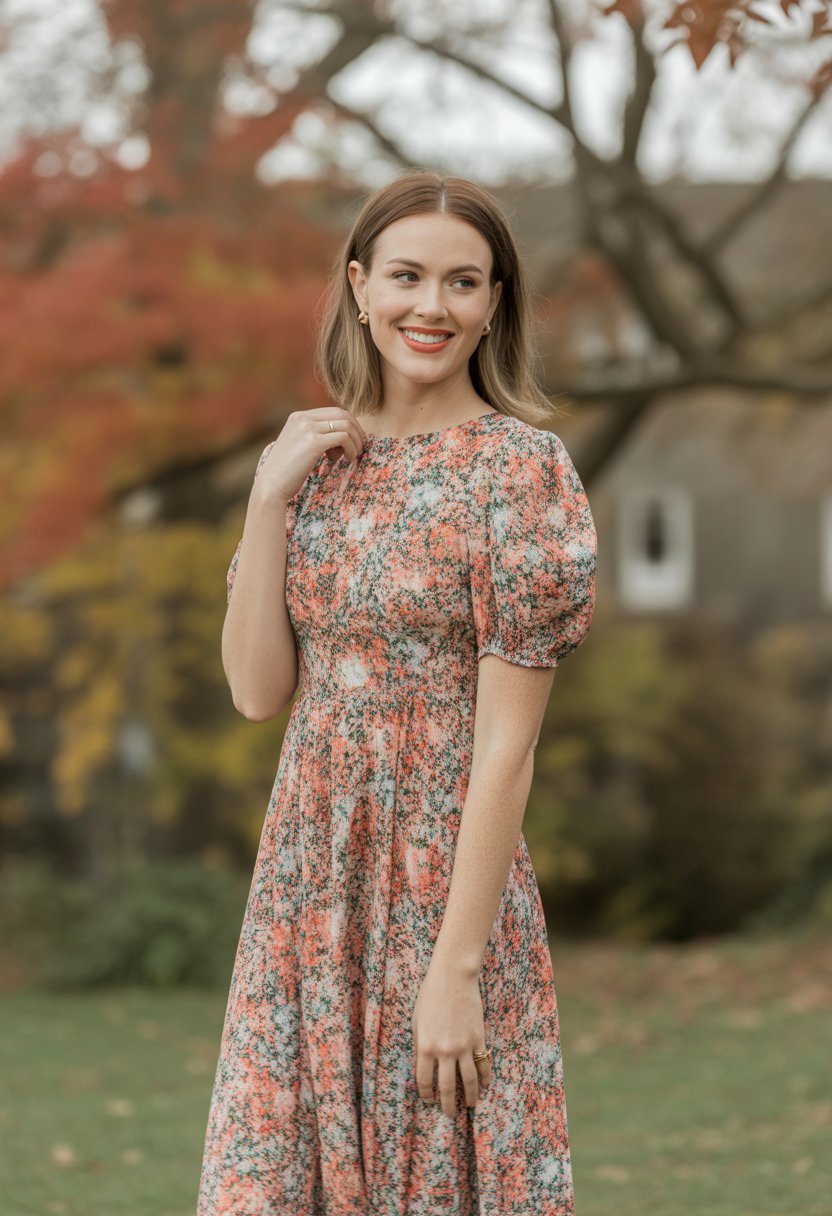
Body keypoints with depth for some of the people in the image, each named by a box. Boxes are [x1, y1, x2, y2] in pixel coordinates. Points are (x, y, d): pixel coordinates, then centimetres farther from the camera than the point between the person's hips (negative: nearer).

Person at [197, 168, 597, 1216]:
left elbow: (506, 742, -13)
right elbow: (257, 690, 1)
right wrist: (268, 499, -8)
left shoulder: (519, 467, -10)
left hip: (446, 883, -5)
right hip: (304, 882, 5)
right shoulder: (315, 454, 7)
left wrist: (457, 969, -17)